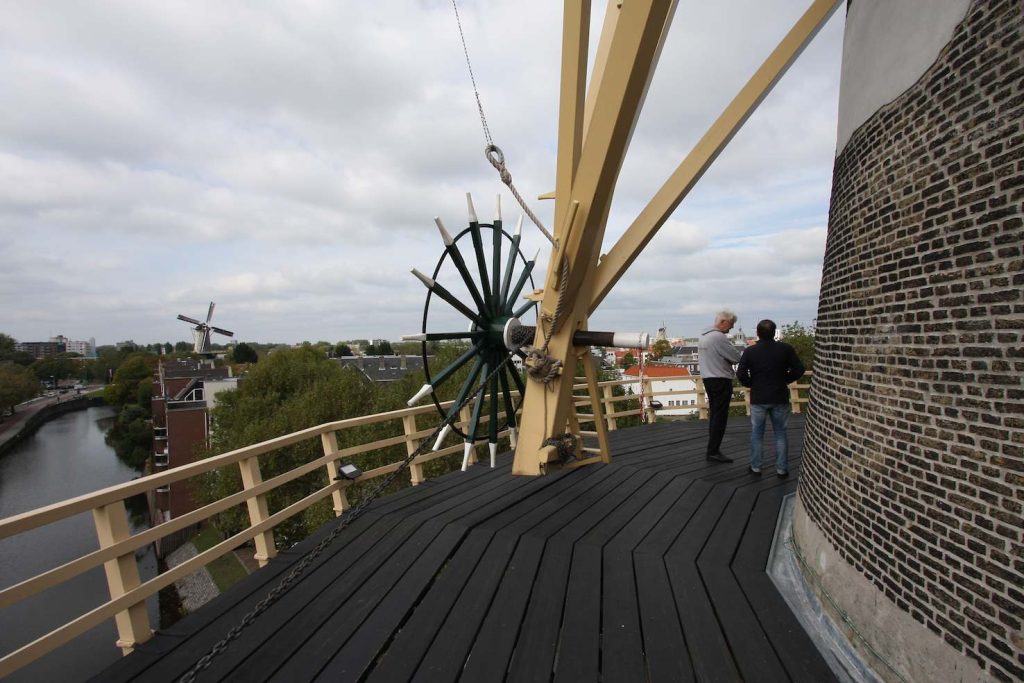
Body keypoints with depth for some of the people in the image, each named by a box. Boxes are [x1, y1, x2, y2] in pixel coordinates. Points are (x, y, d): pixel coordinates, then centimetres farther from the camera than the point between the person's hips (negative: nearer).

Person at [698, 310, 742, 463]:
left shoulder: (703, 335, 10)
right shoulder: (719, 337, -18)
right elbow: (736, 357, -17)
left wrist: (724, 359, 4)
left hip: (707, 377, 9)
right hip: (721, 379, -9)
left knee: (713, 413, 16)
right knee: (720, 416, -4)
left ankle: (713, 446, 24)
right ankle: (713, 451, -3)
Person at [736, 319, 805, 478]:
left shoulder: (749, 351, -8)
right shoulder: (785, 349, -7)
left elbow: (740, 373, -12)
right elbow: (798, 370, -5)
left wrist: (751, 384, 5)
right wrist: (784, 380, 10)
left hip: (758, 399, -1)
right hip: (780, 398, 1)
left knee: (756, 434, 11)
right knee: (780, 433, 12)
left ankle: (755, 467, 15)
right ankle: (782, 469, 15)